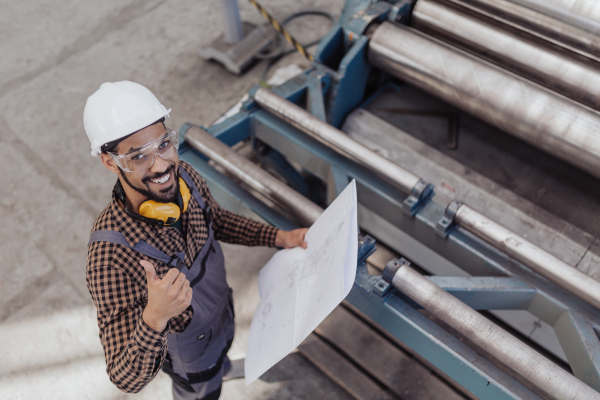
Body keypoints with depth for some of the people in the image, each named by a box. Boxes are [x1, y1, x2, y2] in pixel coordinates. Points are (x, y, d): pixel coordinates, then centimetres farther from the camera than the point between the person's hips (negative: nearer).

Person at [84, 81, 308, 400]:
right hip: (188, 357, -5)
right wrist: (154, 318, -60)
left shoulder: (182, 177, -24)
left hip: (221, 316, 5)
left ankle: (218, 369, 72)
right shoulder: (111, 256, -44)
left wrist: (278, 237, -9)